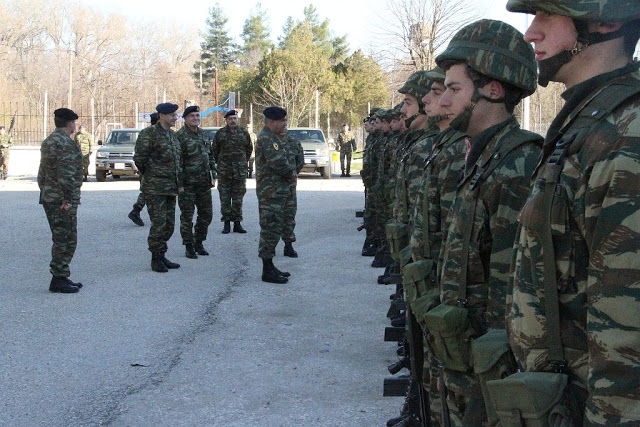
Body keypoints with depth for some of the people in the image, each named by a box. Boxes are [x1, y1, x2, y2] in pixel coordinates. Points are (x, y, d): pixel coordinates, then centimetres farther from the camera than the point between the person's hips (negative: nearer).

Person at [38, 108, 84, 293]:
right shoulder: (65, 142, -16)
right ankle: (58, 280, -3)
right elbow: (66, 173, -23)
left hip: (49, 197, 10)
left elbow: (42, 173, 20)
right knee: (65, 241, -5)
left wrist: (44, 191, 23)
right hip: (62, 199, -10)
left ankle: (61, 278, 18)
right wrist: (68, 199, -22)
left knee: (63, 240, 14)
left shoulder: (48, 141, 16)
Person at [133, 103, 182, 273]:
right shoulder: (150, 134, -10)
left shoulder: (173, 135, 16)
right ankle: (156, 260, 1)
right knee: (159, 224, -8)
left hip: (171, 188, 8)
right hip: (155, 188, -8)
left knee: (169, 224, 10)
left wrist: (179, 183, 17)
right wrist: (150, 176, 0)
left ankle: (162, 257, 20)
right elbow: (139, 158, -11)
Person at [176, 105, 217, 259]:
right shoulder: (180, 136, -10)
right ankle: (189, 247, 10)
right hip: (187, 183, -7)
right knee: (187, 216, 1)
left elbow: (210, 156, 19)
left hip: (204, 183, 7)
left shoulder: (203, 134, 12)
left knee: (206, 214, 10)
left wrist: (213, 176, 13)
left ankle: (199, 243, 24)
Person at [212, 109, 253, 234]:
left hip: (240, 171, 1)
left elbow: (249, 148, 17)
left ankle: (237, 223, 11)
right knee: (225, 198, 0)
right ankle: (226, 223, 6)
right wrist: (219, 164, 9)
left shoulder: (244, 133, 5)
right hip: (224, 171, -1)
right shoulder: (220, 133, 3)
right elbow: (215, 150, 11)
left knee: (238, 199, 4)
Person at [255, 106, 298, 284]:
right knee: (270, 229, -7)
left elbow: (288, 159, 19)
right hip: (270, 192, -11)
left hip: (278, 191, 11)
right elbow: (278, 162, -23)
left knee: (274, 229, 15)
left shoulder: (275, 138, 18)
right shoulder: (266, 138, -16)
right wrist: (292, 174, -8)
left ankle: (270, 266, 23)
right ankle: (267, 271, -3)